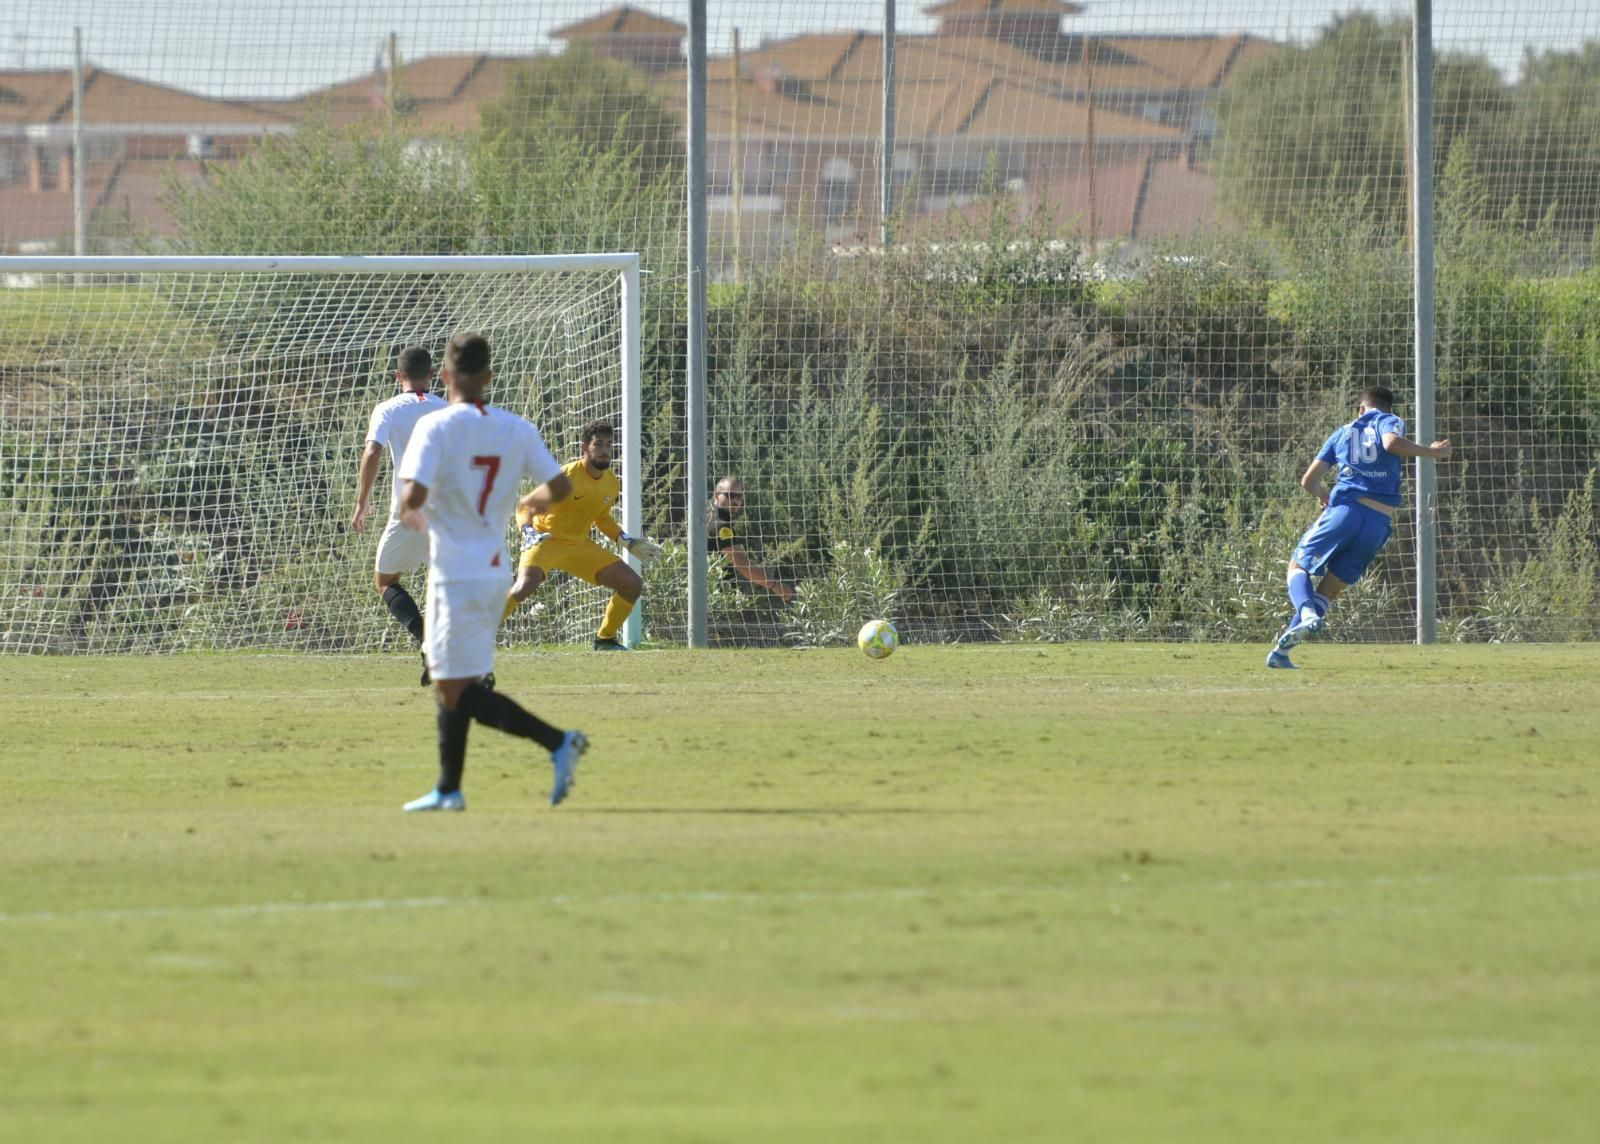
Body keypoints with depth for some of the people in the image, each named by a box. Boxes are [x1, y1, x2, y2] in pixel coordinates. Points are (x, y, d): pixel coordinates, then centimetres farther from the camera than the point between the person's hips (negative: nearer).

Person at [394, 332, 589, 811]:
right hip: (495, 569, 7)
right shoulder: (517, 429, 3)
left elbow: (415, 494, -23)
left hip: (457, 574, -7)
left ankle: (557, 741, -20)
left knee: (457, 689, -6)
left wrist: (408, 512, 0)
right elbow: (560, 487, 2)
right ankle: (448, 790, 21)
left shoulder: (436, 427, -12)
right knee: (450, 683, 18)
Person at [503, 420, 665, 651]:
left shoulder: (612, 484, 1)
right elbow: (524, 505, -14)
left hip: (579, 545, 7)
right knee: (525, 586, -33)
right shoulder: (568, 476, -21)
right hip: (546, 540, -7)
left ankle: (605, 639, 19)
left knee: (633, 584, 2)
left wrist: (628, 543, 15)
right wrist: (528, 532, -30)